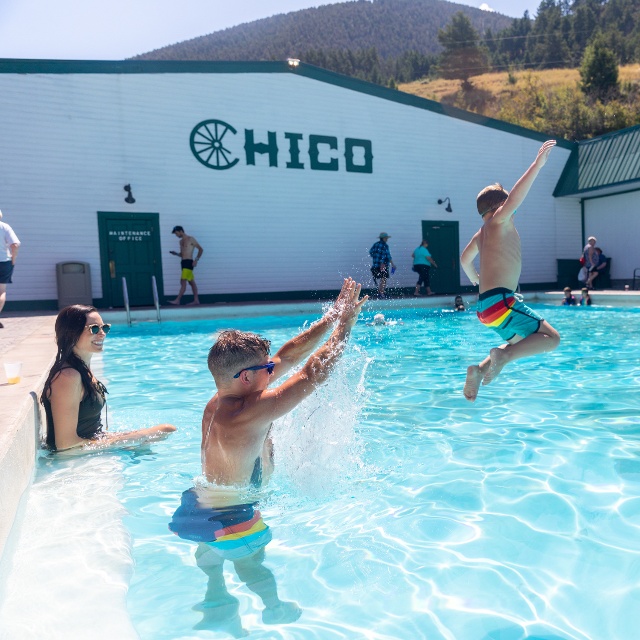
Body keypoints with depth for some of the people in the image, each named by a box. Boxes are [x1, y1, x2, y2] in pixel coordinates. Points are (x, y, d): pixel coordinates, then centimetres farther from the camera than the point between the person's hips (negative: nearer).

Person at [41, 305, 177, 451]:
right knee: (167, 430, -10)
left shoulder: (83, 368, 7)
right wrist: (116, 442, -15)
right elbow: (65, 443, -24)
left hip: (91, 443, 10)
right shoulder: (68, 377, -24)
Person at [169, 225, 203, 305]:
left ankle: (177, 300, -15)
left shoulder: (190, 239, -5)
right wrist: (176, 253, 3)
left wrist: (196, 260, -13)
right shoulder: (181, 241, 18)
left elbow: (200, 249, -5)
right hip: (183, 262, 9)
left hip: (189, 262, -9)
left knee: (183, 282, -12)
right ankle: (196, 300, 11)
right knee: (191, 282, 9)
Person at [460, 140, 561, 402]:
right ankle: (503, 354, -26)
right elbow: (514, 199, -25)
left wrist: (475, 279, 55)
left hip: (486, 302, 10)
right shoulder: (498, 221, -4)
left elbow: (465, 259, 37)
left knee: (520, 342, 28)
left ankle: (480, 369, 12)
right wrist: (538, 164, -25)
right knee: (551, 337, -7)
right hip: (500, 300, -10)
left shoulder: (482, 232, 21)